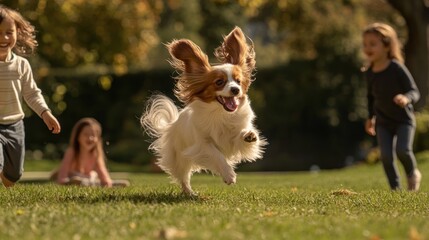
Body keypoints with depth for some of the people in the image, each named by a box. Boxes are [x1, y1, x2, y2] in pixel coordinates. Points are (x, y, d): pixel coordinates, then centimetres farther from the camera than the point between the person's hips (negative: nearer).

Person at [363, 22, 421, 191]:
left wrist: (406, 98, -39)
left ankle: (412, 173, 12)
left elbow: (415, 92, -17)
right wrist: (371, 117, 12)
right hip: (383, 122, 4)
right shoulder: (369, 73, -2)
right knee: (386, 155, -10)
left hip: (404, 119, -4)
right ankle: (395, 188, 3)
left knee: (403, 150, -19)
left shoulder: (397, 68, -18)